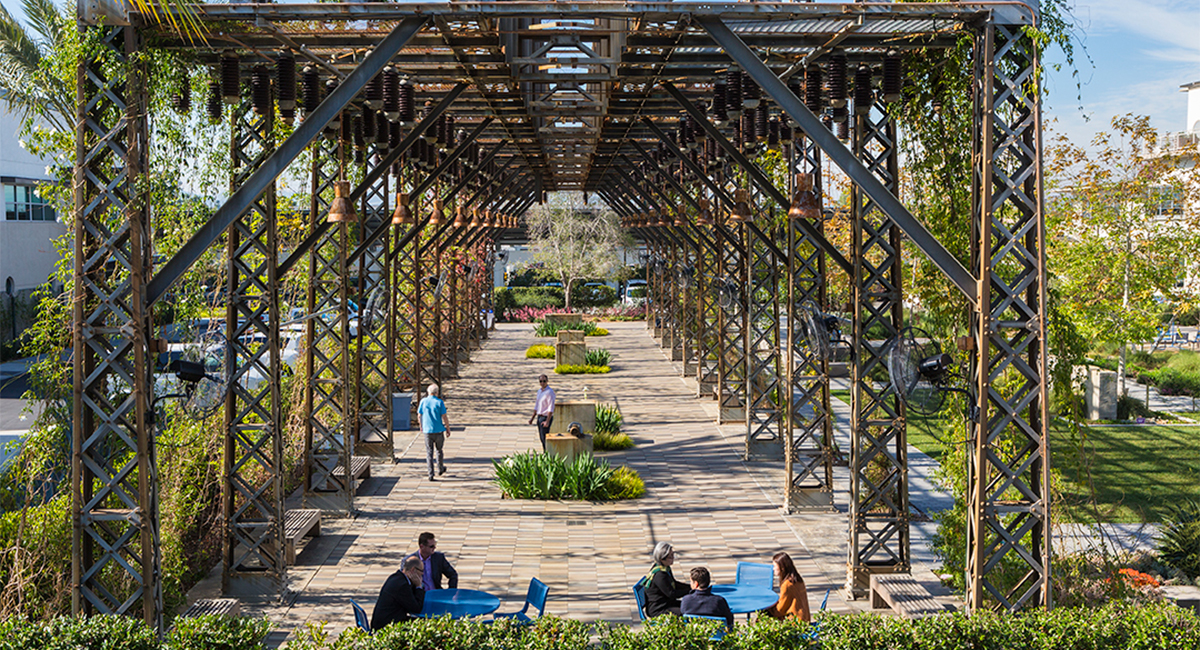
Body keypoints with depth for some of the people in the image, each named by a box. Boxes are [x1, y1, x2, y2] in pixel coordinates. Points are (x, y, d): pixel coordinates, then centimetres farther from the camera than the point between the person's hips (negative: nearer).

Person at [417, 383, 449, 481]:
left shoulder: (423, 401, -2)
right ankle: (440, 469, 35)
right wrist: (448, 429, 3)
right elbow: (444, 418, -9)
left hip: (427, 430, 1)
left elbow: (419, 416, 4)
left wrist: (421, 426, 22)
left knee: (429, 452, 3)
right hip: (439, 430, -1)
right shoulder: (439, 402, -9)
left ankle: (431, 475, -5)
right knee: (439, 450, 19)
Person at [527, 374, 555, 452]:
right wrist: (532, 418, 18)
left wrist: (547, 421, -27)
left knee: (545, 437, -7)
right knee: (541, 437, 14)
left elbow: (551, 408, -21)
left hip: (546, 417, -8)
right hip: (539, 417, 8)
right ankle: (545, 453, 23)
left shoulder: (549, 392, -16)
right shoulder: (539, 391, 10)